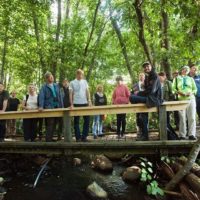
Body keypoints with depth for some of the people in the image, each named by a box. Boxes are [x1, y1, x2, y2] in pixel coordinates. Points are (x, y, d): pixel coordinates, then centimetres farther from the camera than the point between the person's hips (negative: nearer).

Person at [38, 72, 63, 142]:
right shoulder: (44, 87, -1)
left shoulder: (56, 85, 13)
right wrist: (41, 106, -25)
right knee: (50, 124, -7)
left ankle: (51, 138, 22)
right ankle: (48, 139, 3)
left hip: (57, 107, 6)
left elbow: (60, 96, 13)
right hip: (49, 108, -5)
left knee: (54, 124, 10)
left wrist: (62, 106, 8)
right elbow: (41, 97, -12)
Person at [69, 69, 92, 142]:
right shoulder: (72, 83, 1)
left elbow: (87, 91, 9)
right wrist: (71, 104, -9)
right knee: (76, 121, 3)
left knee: (87, 120, 1)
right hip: (76, 104, -3)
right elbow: (71, 94, -1)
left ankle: (84, 136, 12)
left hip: (85, 103, 3)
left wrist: (89, 100, -4)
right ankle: (78, 137, 12)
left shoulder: (85, 82, 10)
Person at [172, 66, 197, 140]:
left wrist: (191, 93, -7)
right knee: (182, 118, -5)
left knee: (192, 118, -6)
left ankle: (191, 134, -3)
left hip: (191, 99, 2)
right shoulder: (177, 78, 15)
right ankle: (182, 135, -1)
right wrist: (179, 92, -13)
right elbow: (173, 89, 6)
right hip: (181, 100, -2)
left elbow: (195, 89, 14)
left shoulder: (191, 79, 20)